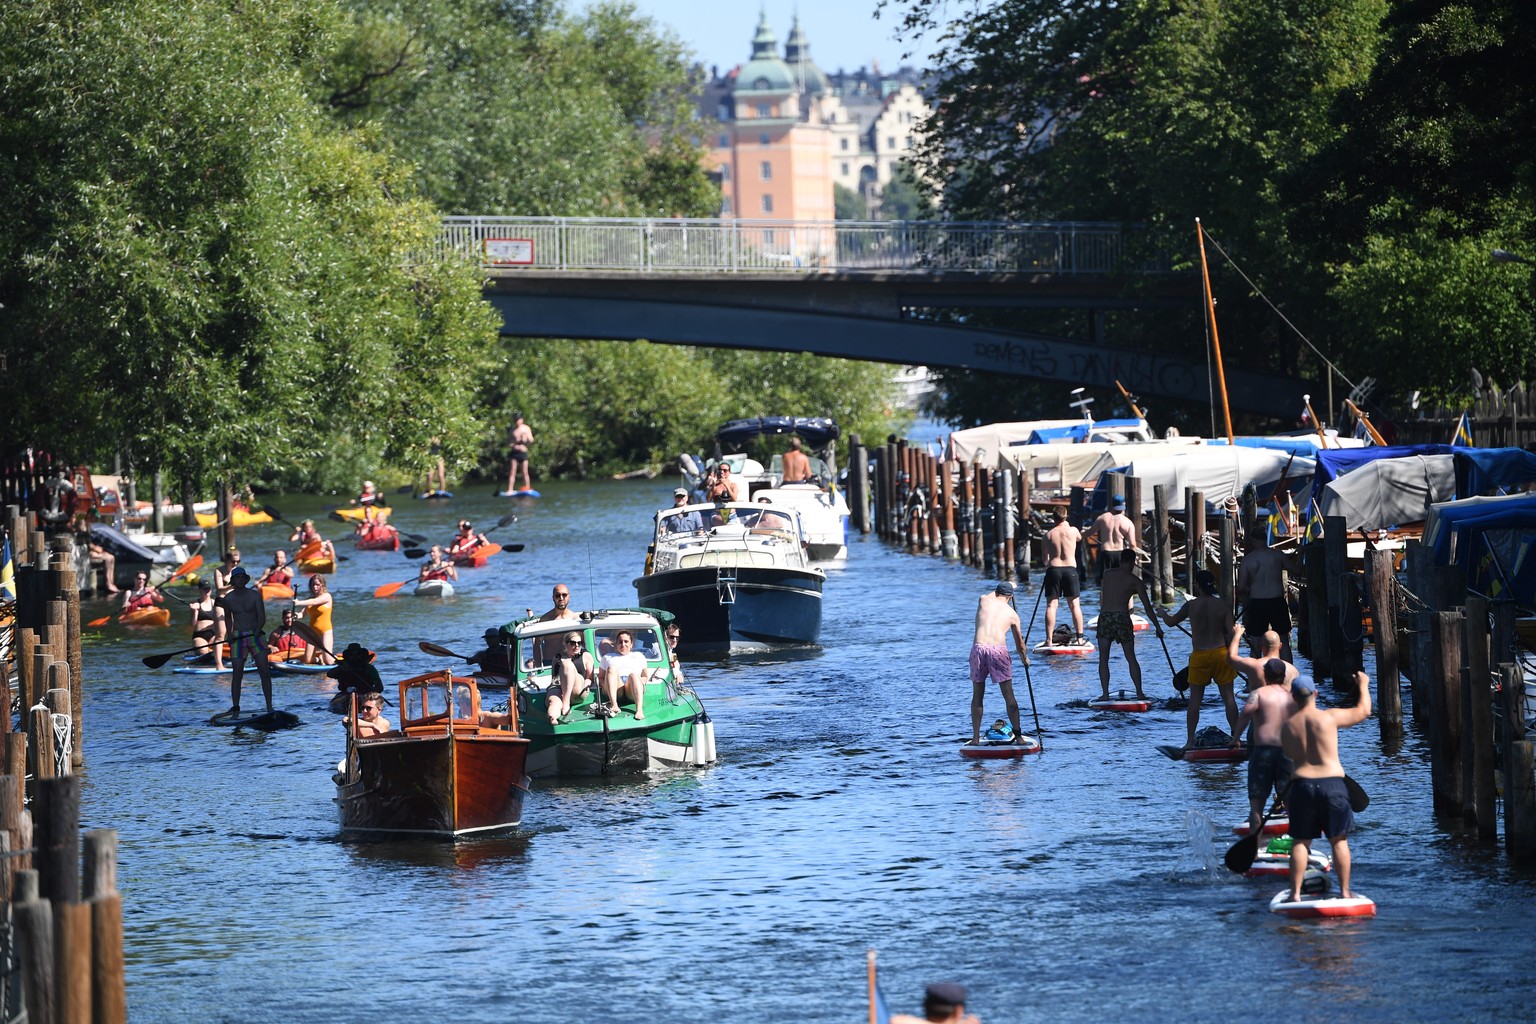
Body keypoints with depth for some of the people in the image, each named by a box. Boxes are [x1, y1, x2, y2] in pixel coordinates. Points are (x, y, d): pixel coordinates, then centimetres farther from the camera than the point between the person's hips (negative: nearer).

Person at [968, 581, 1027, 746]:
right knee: (1009, 696, 6)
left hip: (978, 647, 1)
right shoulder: (1012, 613, 13)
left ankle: (976, 737, 11)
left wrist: (1001, 588, 58)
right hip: (999, 650, -1)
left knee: (977, 695, 12)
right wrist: (1025, 659, 40)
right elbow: (1019, 643, 21)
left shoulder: (983, 601, 14)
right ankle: (1018, 735, 5)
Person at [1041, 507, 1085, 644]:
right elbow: (1079, 538, 24)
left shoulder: (1048, 534, 2)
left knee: (1051, 605, -1)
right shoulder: (1073, 531, 0)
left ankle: (1049, 639, -8)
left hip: (1053, 570, 0)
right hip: (1070, 568, 0)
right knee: (1075, 605, 5)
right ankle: (1079, 637, 4)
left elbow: (1045, 556, 9)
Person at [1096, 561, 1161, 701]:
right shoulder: (1135, 581, 4)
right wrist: (1158, 628, 13)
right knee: (1131, 658, 10)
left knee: (1103, 659, 6)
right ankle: (1139, 692, 9)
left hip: (1104, 617, 1)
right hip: (1122, 618, -1)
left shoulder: (1107, 574, 12)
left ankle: (1105, 693, -2)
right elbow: (1147, 607, 4)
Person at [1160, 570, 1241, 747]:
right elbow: (1231, 633, -5)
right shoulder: (1223, 605, -3)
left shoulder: (1191, 605, -5)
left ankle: (1190, 739, 5)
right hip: (1220, 653, 1)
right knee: (1228, 697, 5)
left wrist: (1163, 615, 34)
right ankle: (1236, 737, 4)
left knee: (1195, 699, 7)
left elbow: (1171, 622, 11)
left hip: (1199, 655, -1)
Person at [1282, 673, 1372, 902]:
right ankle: (1344, 891, 8)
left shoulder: (1288, 726, 3)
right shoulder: (1329, 717, -5)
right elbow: (1363, 711, 8)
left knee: (1300, 842, 7)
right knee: (1339, 840, 7)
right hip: (1332, 783, -2)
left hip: (1301, 784, 2)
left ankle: (1295, 893, 3)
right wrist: (1363, 685, 26)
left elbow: (1290, 756, 9)